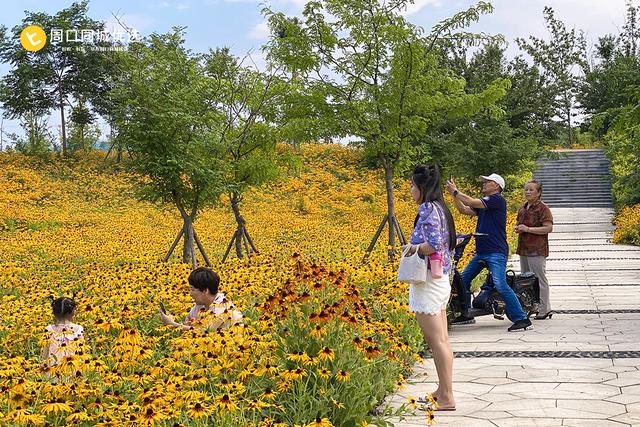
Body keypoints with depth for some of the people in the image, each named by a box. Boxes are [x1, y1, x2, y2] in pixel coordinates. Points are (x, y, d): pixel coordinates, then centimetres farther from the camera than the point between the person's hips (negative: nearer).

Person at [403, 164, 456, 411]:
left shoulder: (428, 208, -14)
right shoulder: (440, 208, 14)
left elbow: (433, 245, -24)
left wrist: (412, 248, -9)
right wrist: (416, 246, 12)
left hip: (428, 281, -10)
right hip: (441, 280, 10)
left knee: (436, 340, -6)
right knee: (442, 339, 13)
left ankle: (447, 399, -3)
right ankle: (443, 391, 21)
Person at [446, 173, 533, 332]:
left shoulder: (497, 199, -9)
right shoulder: (484, 203, 19)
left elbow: (473, 203, -17)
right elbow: (464, 210, 18)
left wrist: (455, 192, -7)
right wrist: (454, 193, 9)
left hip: (496, 252, -10)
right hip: (481, 252, 10)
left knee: (500, 285, -20)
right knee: (463, 279, 11)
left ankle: (522, 320, -16)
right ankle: (465, 315, 23)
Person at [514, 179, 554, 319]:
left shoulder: (542, 208, -9)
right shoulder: (523, 208, 15)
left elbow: (548, 228, -17)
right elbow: (518, 223, 30)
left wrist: (528, 229, -20)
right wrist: (517, 228, 5)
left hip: (537, 250, -8)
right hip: (523, 249, 8)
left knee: (539, 279, -5)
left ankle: (545, 310, 0)